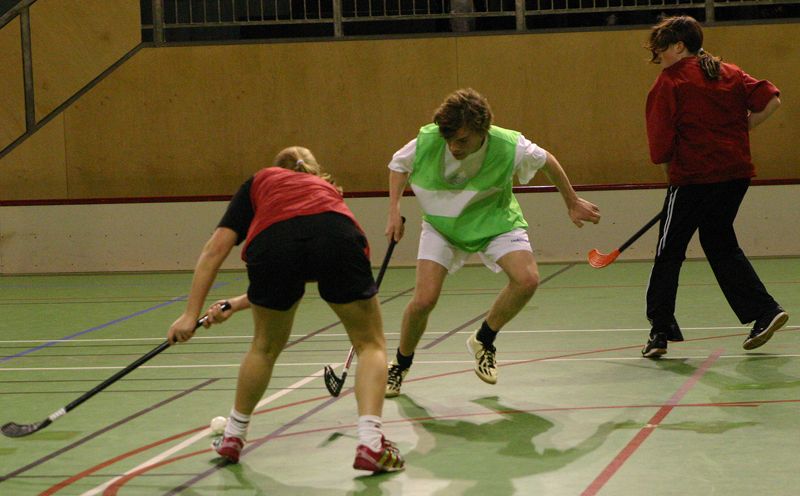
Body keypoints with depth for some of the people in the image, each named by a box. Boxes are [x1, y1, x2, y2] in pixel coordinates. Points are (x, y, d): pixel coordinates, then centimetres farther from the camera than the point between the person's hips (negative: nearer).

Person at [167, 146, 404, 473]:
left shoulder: (260, 181, 35)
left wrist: (192, 314, 18)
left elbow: (216, 248, 20)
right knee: (370, 343, 18)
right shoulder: (326, 189, 43)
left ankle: (233, 437, 41)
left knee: (266, 347, 26)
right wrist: (235, 304, 54)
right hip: (338, 240, 0)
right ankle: (370, 444, 1)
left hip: (272, 243, 0)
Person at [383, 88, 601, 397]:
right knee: (423, 300, -16)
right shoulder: (427, 141, -25)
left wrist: (572, 204, 6)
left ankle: (483, 341, 3)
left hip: (495, 221, 0)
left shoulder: (509, 147, -28)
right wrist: (394, 211, -12)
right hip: (441, 224, 0)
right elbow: (398, 165, -1)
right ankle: (400, 366, 13)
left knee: (527, 279, -24)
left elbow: (547, 162, -5)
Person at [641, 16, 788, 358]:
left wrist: (670, 166, 7)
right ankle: (764, 312, 11)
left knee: (668, 254, 4)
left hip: (693, 178, -6)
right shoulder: (729, 73, 10)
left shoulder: (670, 83, -7)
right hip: (736, 173, 6)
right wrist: (737, 131, 9)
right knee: (721, 245, 20)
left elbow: (660, 149, -11)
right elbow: (770, 101, 3)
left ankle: (660, 332, 5)